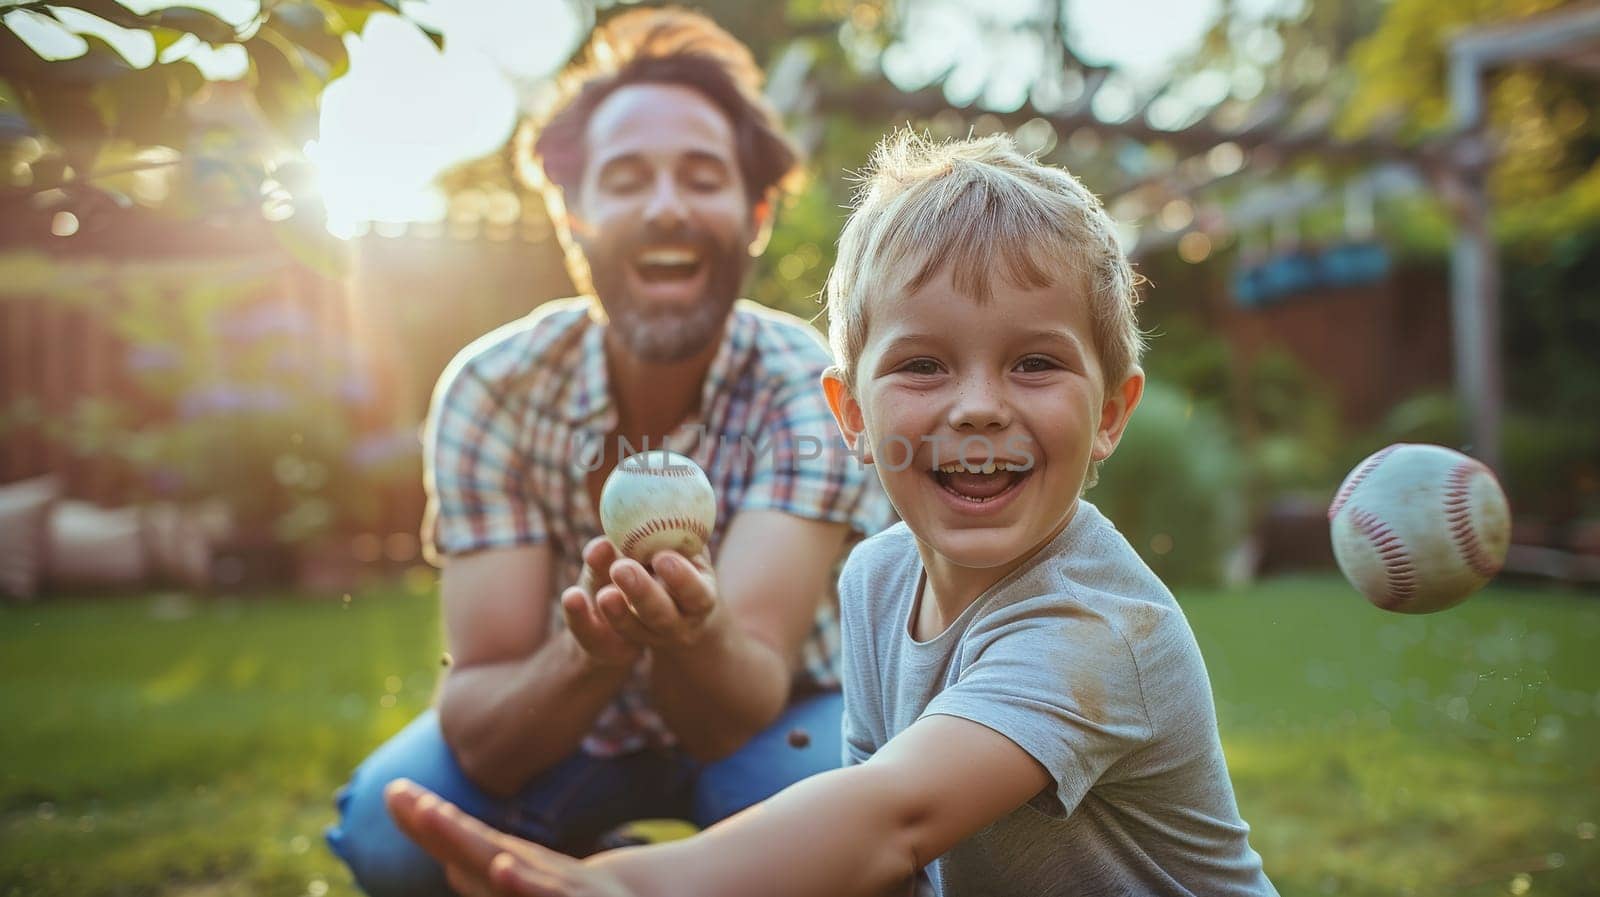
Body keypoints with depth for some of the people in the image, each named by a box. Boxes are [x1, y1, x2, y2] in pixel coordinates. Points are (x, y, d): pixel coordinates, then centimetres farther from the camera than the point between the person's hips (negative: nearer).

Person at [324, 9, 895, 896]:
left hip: (774, 717, -1)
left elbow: (744, 707, -34)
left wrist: (694, 636, -59)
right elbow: (482, 736, -25)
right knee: (392, 821, -26)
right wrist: (592, 653, -48)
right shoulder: (490, 389, -20)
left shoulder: (813, 385, -25)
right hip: (572, 728, 2)